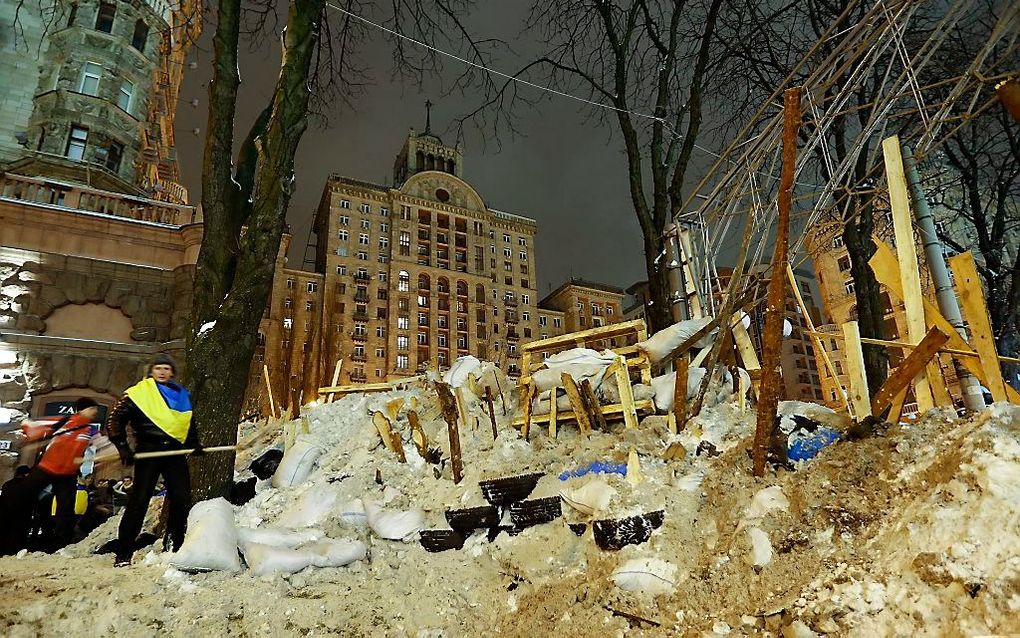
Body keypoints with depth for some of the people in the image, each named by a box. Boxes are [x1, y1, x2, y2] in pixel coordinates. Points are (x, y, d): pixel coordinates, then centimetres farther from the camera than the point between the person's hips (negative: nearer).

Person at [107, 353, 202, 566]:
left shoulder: (181, 396, 18)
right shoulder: (139, 392, 3)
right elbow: (115, 421, 1)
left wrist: (194, 444, 17)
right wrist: (123, 448, -7)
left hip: (175, 451, 4)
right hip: (148, 451, -4)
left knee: (182, 499, 2)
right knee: (139, 500, -6)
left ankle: (178, 547, 18)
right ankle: (123, 553, 6)